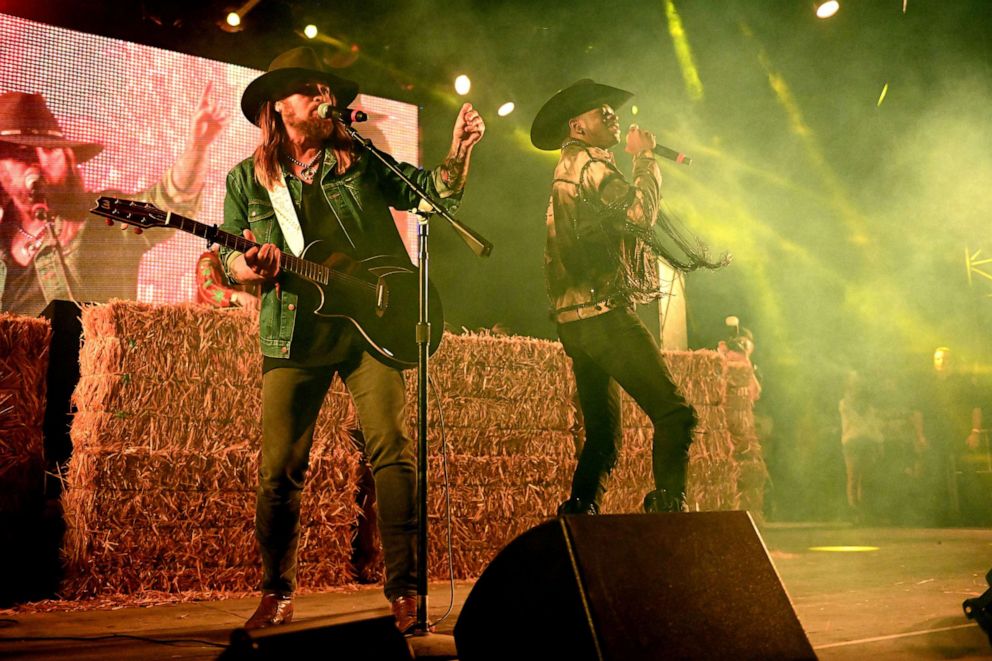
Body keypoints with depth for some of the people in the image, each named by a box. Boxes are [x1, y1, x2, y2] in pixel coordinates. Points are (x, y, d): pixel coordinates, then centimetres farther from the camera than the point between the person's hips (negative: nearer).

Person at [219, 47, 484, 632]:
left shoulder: (360, 161, 13)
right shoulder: (248, 179, 12)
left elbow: (430, 190, 10)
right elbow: (229, 258, 10)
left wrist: (459, 153, -9)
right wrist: (250, 266, -14)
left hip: (370, 324, 0)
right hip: (294, 336, 0)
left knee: (392, 448, -12)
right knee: (281, 468, 0)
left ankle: (405, 590, -6)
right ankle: (278, 593, 17)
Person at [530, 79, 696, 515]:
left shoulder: (568, 172, 27)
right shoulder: (588, 163, -4)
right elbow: (640, 211, -16)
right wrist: (644, 158, -3)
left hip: (575, 320, 10)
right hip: (604, 312, -10)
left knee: (603, 437, 11)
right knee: (675, 414, -14)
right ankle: (666, 510, -23)